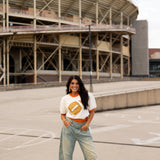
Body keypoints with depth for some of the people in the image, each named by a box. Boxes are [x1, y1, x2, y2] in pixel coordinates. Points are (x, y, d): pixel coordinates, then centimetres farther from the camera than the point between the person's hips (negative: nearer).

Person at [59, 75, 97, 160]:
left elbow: (92, 112, 8)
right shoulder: (65, 99, 7)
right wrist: (64, 120, -8)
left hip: (83, 127, 0)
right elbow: (62, 114, 14)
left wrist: (87, 124, -5)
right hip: (69, 126, 1)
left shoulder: (88, 96, 2)